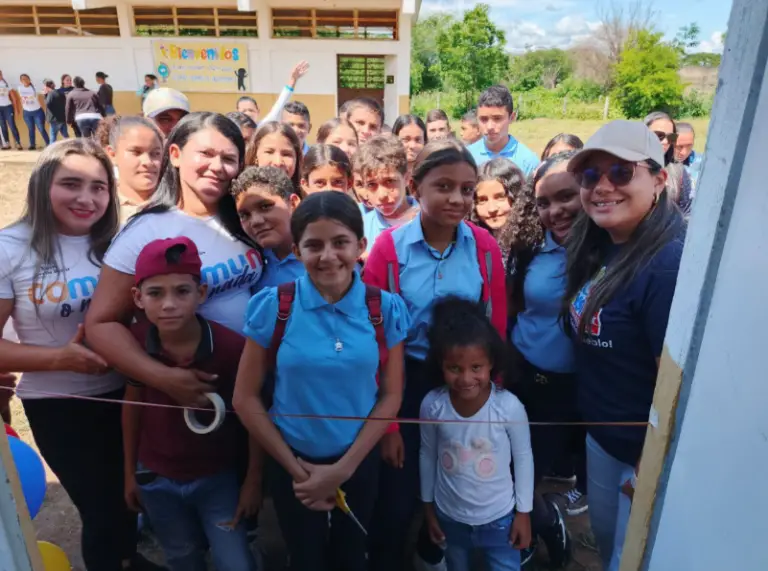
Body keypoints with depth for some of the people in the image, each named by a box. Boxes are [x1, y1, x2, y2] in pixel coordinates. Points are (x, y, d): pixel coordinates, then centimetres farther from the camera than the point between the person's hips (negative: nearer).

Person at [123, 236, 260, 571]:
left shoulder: (232, 346, -27)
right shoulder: (134, 342, -17)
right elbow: (132, 404, -1)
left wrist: (253, 480, -7)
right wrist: (130, 472, 7)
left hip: (218, 478, -3)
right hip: (156, 479, 3)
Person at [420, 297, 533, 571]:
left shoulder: (509, 406, -26)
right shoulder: (432, 405, -22)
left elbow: (523, 457, -10)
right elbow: (427, 455, -5)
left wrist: (523, 512, -2)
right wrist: (428, 506, 5)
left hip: (499, 518, -2)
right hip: (450, 517, 2)